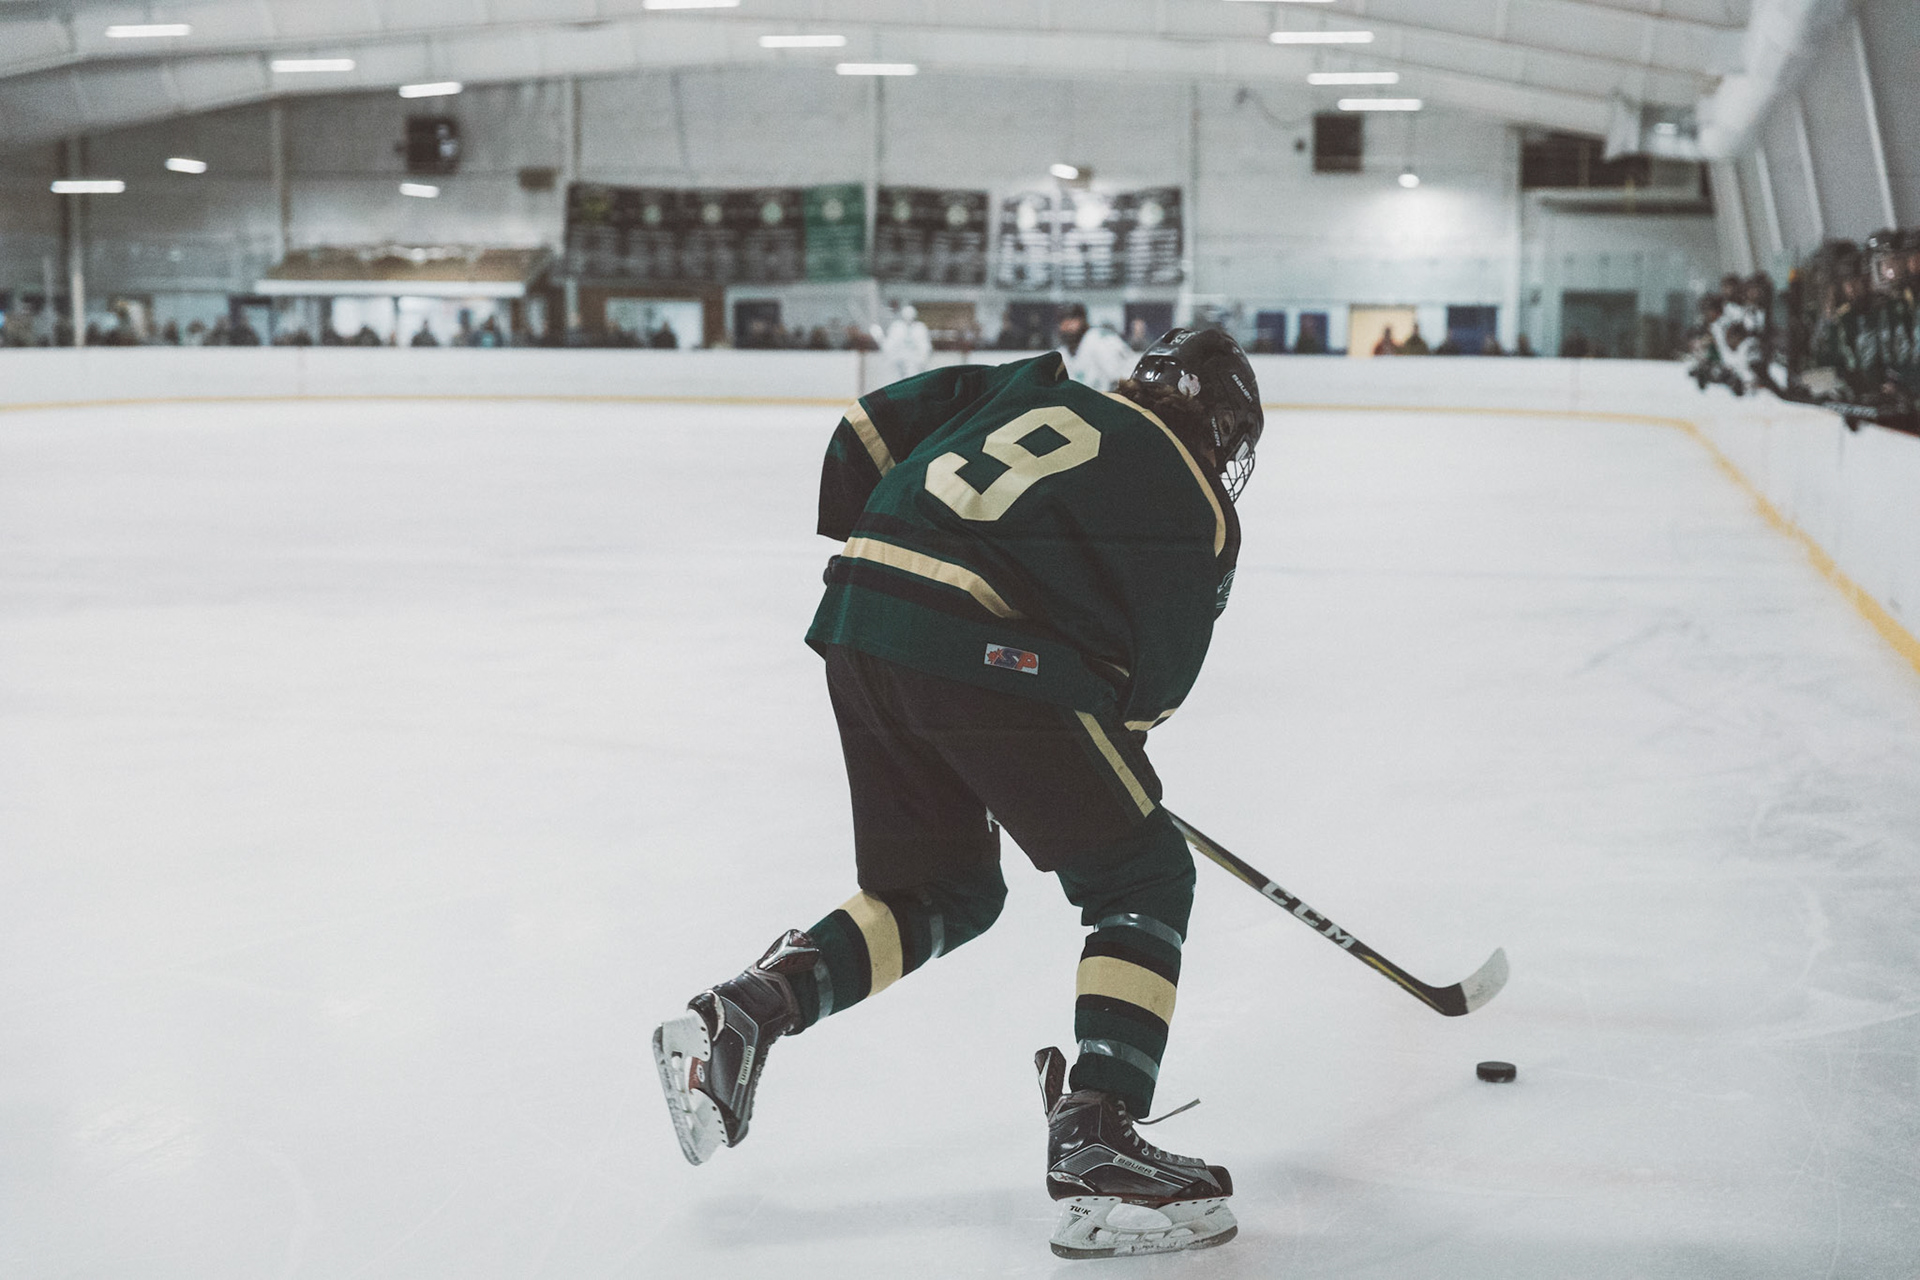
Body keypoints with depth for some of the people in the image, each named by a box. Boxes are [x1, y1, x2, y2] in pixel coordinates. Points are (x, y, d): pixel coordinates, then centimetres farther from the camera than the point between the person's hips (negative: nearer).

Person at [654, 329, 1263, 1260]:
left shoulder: (1035, 388, 21)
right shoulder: (1198, 512, 7)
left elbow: (872, 430, 19)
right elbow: (1154, 685, 8)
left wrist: (867, 549, 31)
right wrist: (1114, 739, 28)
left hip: (858, 625, 7)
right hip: (989, 660, -7)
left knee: (947, 891, 24)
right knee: (1144, 882, 9)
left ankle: (735, 1017, 11)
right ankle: (1094, 1138, -4)